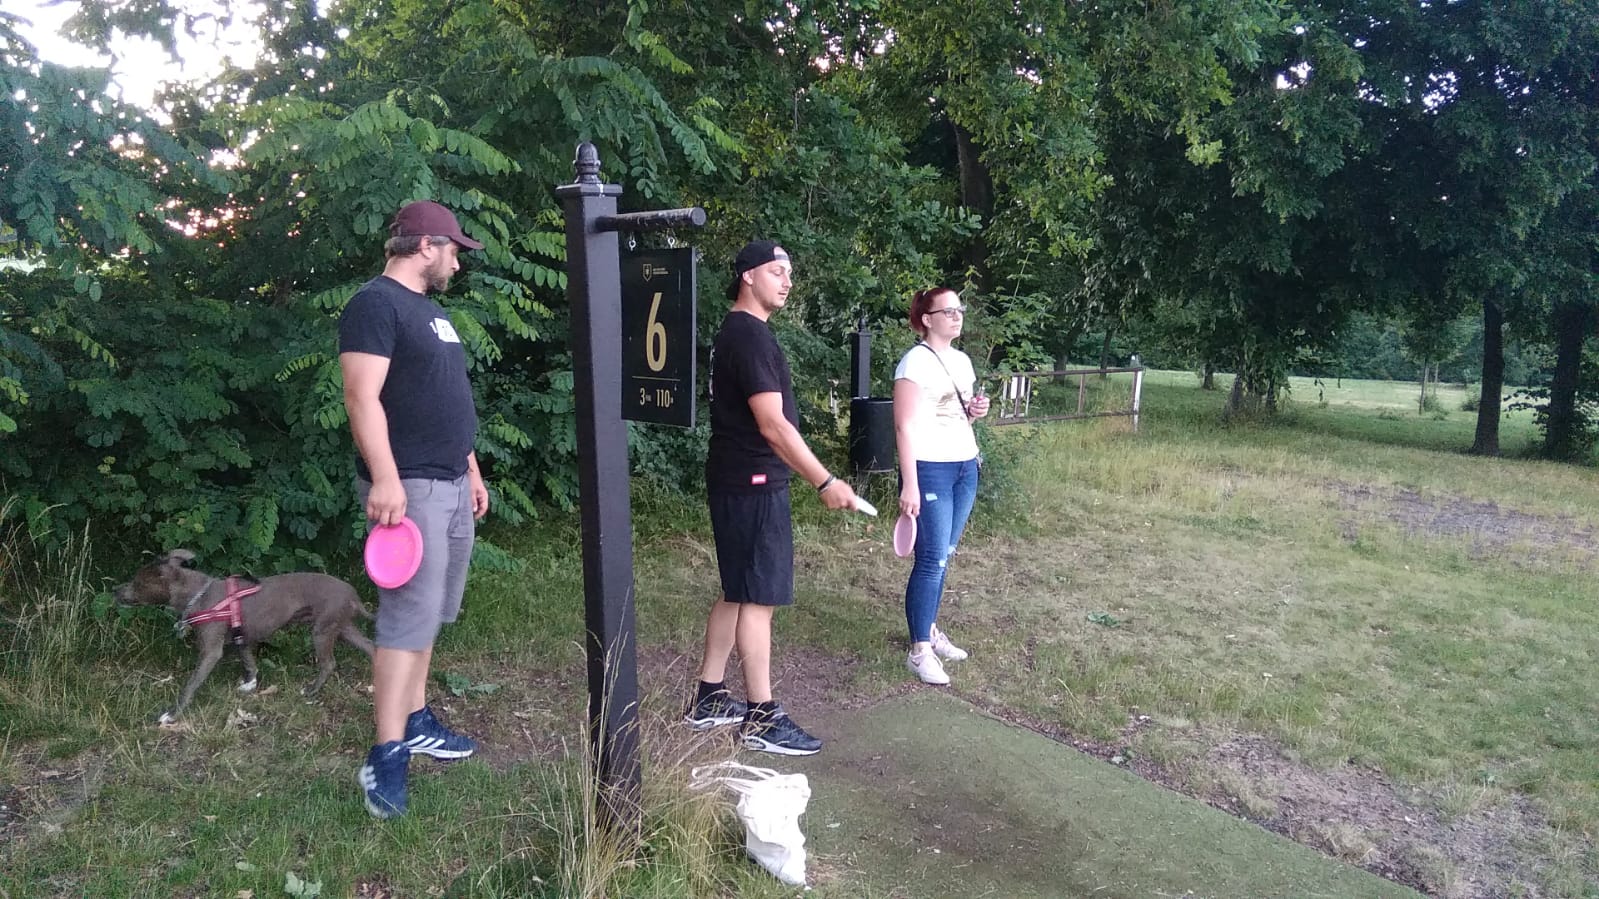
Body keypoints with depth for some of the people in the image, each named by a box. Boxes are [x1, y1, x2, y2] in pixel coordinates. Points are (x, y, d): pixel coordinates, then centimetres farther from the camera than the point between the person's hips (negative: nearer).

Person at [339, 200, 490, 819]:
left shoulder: (431, 311, 20)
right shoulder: (376, 304, -10)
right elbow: (363, 397, -20)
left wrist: (471, 469, 22)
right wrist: (385, 479, -27)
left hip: (452, 486, 10)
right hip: (410, 488, -10)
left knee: (429, 615, 14)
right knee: (410, 618, -11)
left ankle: (415, 721, 25)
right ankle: (386, 758, -6)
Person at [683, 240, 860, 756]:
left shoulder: (736, 333, 16)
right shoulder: (750, 336, -17)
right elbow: (773, 426, -24)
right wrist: (825, 483, -22)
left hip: (737, 483, 10)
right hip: (754, 486, -10)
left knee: (736, 593, 15)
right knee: (759, 599, -3)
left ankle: (708, 700, 24)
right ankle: (762, 719, 6)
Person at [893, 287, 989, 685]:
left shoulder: (962, 361, 12)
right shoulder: (916, 362, -12)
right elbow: (905, 427, -17)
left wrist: (975, 411, 1)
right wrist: (909, 486, -21)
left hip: (965, 468, 8)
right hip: (930, 470, -8)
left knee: (943, 556, 13)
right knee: (932, 559, -7)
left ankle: (929, 629, 26)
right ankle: (919, 650, 1)